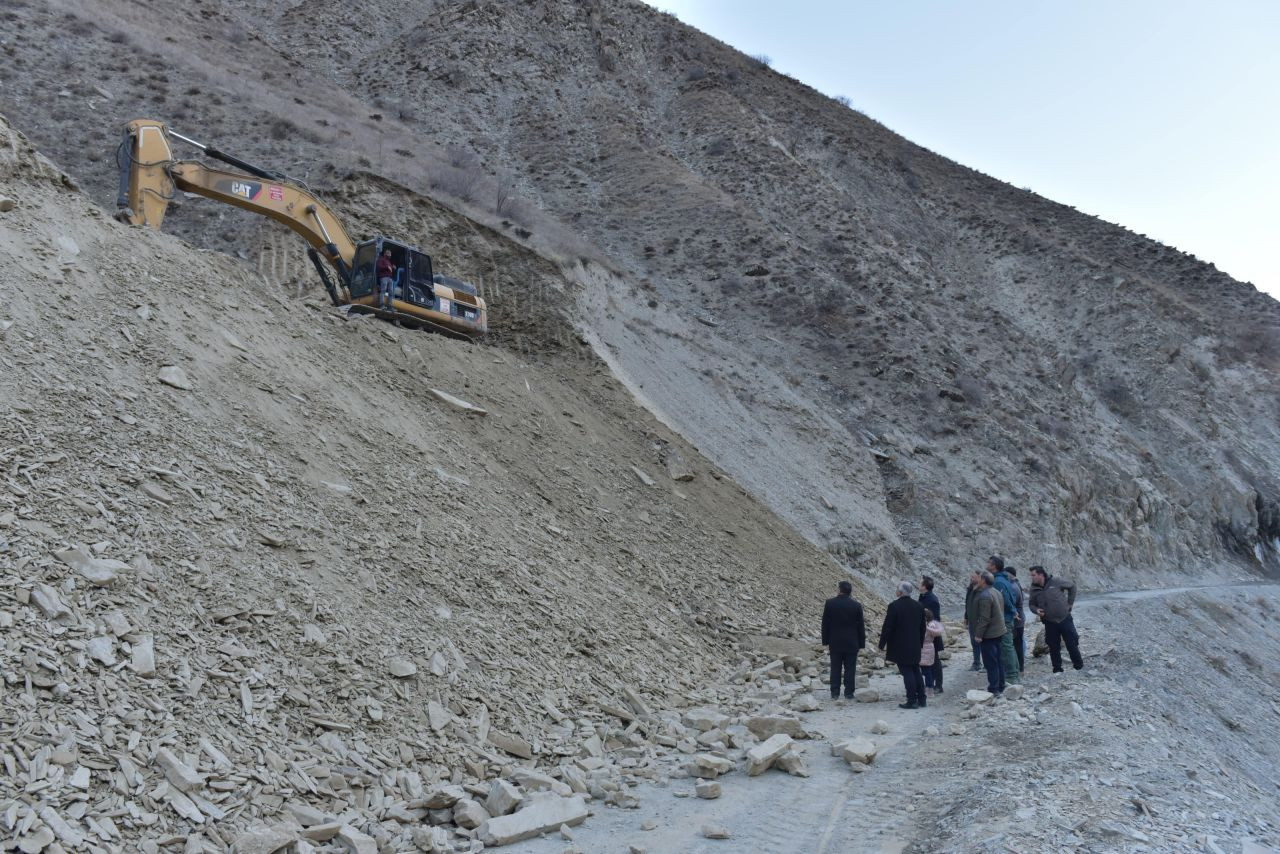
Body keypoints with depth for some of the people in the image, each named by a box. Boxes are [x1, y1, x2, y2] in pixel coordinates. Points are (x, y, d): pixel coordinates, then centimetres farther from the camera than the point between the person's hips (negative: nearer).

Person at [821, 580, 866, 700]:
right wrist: (861, 643, 7)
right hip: (851, 643, 0)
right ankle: (849, 693, 4)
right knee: (850, 669, 5)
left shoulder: (830, 603, -5)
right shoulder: (856, 605, -5)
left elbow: (825, 624, -1)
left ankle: (835, 693, 7)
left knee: (835, 669, 6)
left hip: (835, 642, 1)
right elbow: (860, 626, 0)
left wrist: (825, 641, 6)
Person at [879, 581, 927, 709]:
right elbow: (922, 627, 14)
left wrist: (882, 644, -5)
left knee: (907, 672, -4)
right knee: (916, 671, 15)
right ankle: (921, 699, 18)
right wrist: (920, 643, 23)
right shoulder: (918, 606, 6)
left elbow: (887, 627, -14)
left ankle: (912, 701, -3)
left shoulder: (894, 606, -15)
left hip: (900, 646, -6)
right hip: (915, 645, 6)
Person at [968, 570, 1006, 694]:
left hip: (988, 634, -10)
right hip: (998, 631, 10)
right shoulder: (996, 592, 10)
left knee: (990, 662, -4)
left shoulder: (984, 596, -22)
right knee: (998, 660, 15)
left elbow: (984, 618, -24)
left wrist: (978, 634, -18)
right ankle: (1000, 686, 23)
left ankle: (994, 689, 0)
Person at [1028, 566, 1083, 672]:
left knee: (1072, 643, 5)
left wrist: (1070, 603, 2)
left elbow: (1072, 587, 2)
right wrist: (1036, 610, -13)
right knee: (1054, 647, 4)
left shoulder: (1056, 581, -13)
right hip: (1050, 622, 2)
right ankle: (1057, 669, 16)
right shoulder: (1034, 589, -5)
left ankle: (1079, 666, 23)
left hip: (1065, 618, -2)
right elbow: (1032, 604, 9)